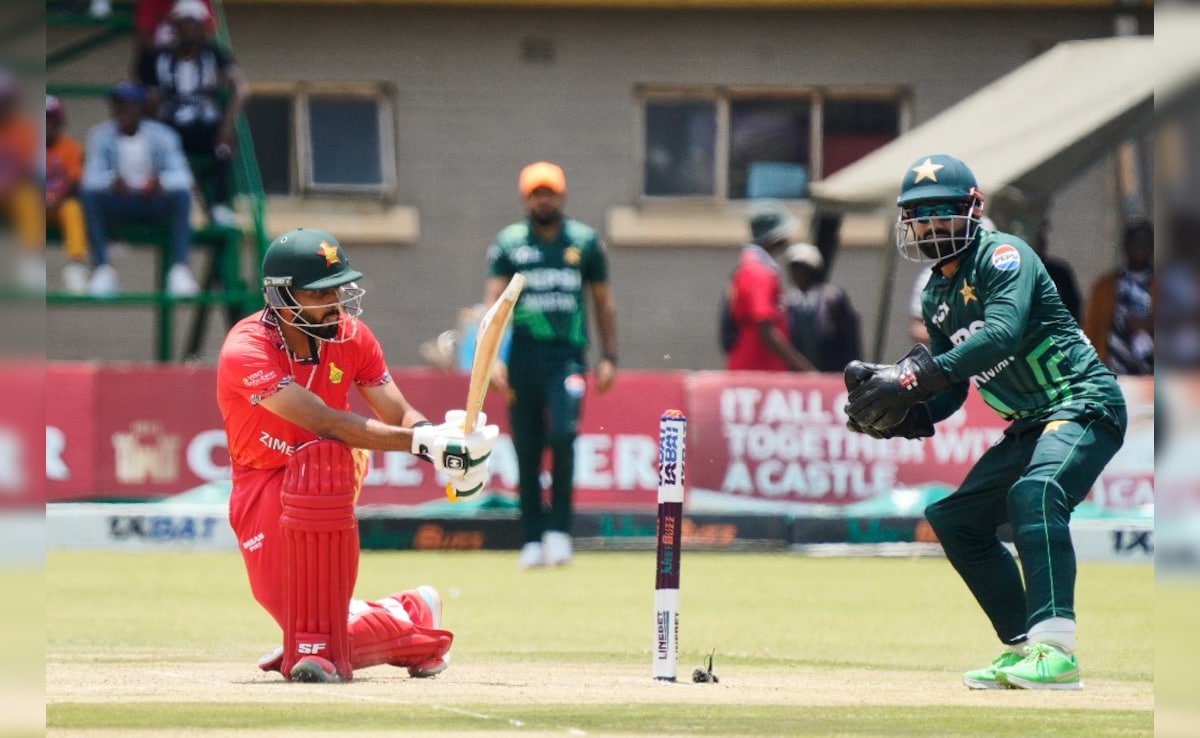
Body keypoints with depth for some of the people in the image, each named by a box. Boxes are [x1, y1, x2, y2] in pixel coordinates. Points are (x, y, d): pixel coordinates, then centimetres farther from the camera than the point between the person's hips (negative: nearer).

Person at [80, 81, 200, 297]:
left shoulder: (161, 134, -4)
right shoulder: (100, 135, -2)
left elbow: (181, 174, -14)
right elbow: (91, 176, -14)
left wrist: (160, 181, -38)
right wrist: (112, 180, -38)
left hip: (155, 202, -1)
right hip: (118, 204, 1)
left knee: (181, 195, -32)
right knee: (89, 194, -30)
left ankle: (180, 269, -36)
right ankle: (103, 269, -31)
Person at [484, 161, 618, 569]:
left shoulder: (585, 241, 8)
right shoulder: (508, 243, 5)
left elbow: (604, 302, 15)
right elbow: (493, 302, -3)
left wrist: (609, 357, 10)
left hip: (567, 356, -1)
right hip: (523, 355, 1)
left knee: (562, 435, -19)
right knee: (527, 451, 4)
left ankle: (558, 531, -9)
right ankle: (532, 539, 12)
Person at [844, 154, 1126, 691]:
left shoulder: (1002, 255, -13)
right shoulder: (936, 296, 13)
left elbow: (1003, 333, -31)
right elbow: (951, 394, 12)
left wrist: (913, 379, -37)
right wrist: (892, 417, -8)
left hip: (1084, 403, -10)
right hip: (1031, 425, 10)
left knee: (1034, 493, -34)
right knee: (955, 520, 10)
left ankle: (1055, 650, -42)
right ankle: (1023, 648, 15)